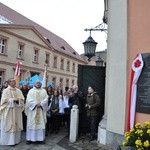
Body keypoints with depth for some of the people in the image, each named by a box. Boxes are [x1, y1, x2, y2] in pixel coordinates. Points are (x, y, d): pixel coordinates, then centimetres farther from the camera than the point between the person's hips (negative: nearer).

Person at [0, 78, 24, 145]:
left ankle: (16, 139, 18)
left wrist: (18, 100, -15)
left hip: (17, 110, 5)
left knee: (17, 124, 8)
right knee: (9, 125, -1)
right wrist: (12, 100, -17)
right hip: (8, 111, -5)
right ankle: (8, 140, 8)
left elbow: (22, 99, 5)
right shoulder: (6, 90, -4)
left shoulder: (18, 91, 10)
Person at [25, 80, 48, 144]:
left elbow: (46, 99, -1)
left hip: (41, 109, 1)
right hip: (32, 109, -1)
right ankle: (30, 138, 5)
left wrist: (40, 104, -15)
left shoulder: (44, 91, 9)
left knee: (41, 123, 1)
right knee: (32, 123, -1)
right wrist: (36, 104, -16)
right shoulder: (31, 91, 6)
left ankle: (41, 138, 7)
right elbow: (29, 99, -5)